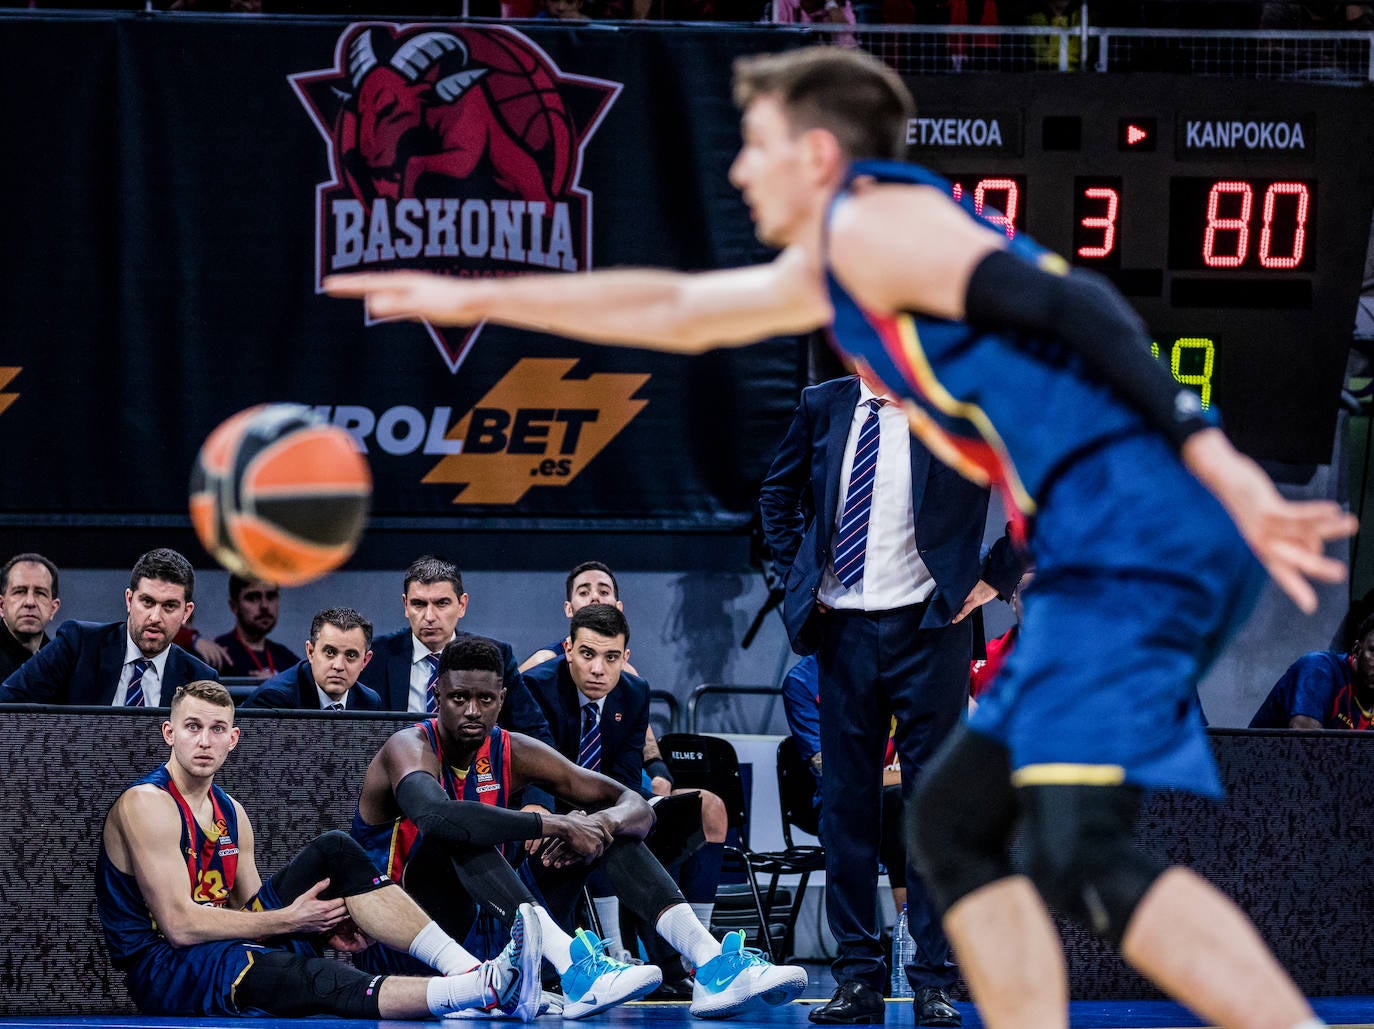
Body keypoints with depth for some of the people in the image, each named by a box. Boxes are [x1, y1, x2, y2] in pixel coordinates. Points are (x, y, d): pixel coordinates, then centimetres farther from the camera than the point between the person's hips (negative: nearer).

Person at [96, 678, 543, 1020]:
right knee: (293, 975, -39)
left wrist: (323, 921, -9)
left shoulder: (229, 813, 14)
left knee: (335, 853, -3)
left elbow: (251, 908, 13)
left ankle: (468, 969, -21)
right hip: (163, 970, -9)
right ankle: (482, 991, -57)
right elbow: (180, 924, -21)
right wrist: (289, 921, -16)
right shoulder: (147, 805, -13)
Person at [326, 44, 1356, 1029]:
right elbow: (677, 310, 44)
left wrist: (1216, 462, -25)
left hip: (1135, 535, -10)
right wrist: (475, 300, 51)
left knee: (1088, 854, -22)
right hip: (1114, 552, 10)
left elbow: (1075, 311, -15)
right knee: (955, 821, 15)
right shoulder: (834, 267, 29)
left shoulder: (869, 224, -1)